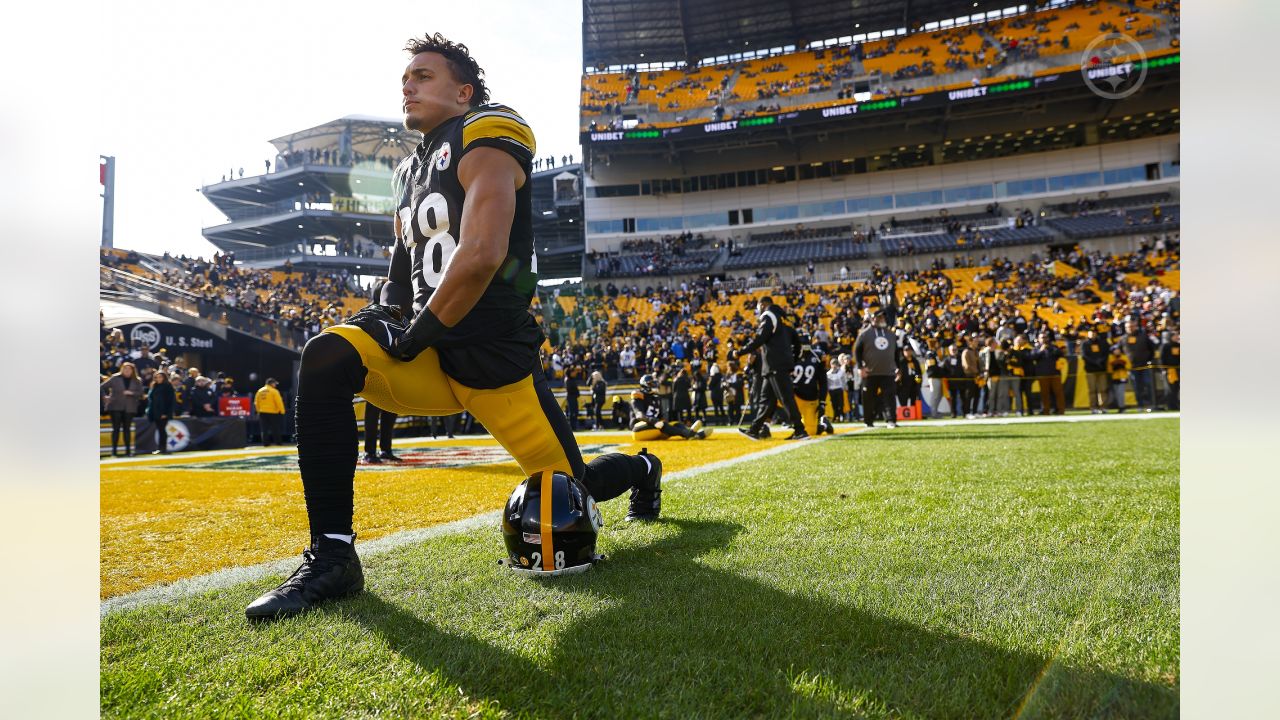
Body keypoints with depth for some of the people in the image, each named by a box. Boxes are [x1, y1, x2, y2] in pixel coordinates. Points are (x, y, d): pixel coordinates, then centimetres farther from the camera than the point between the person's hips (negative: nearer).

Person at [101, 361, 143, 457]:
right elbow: (102, 387, 3)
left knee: (127, 429, 6)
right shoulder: (115, 378, 0)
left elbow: (140, 394, -1)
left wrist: (131, 393, -17)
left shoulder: (137, 381, 5)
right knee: (116, 429, -3)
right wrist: (107, 396, -4)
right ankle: (114, 451, 0)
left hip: (129, 408, 2)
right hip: (115, 407, -2)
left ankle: (128, 451, 10)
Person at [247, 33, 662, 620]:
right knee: (326, 359, -21)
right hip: (431, 354, 6)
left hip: (494, 354, -6)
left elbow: (481, 255, -23)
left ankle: (640, 468, 39)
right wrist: (386, 319, -1)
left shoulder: (484, 143, -9)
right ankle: (332, 557, -18)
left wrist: (417, 333, -15)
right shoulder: (412, 172, 16)